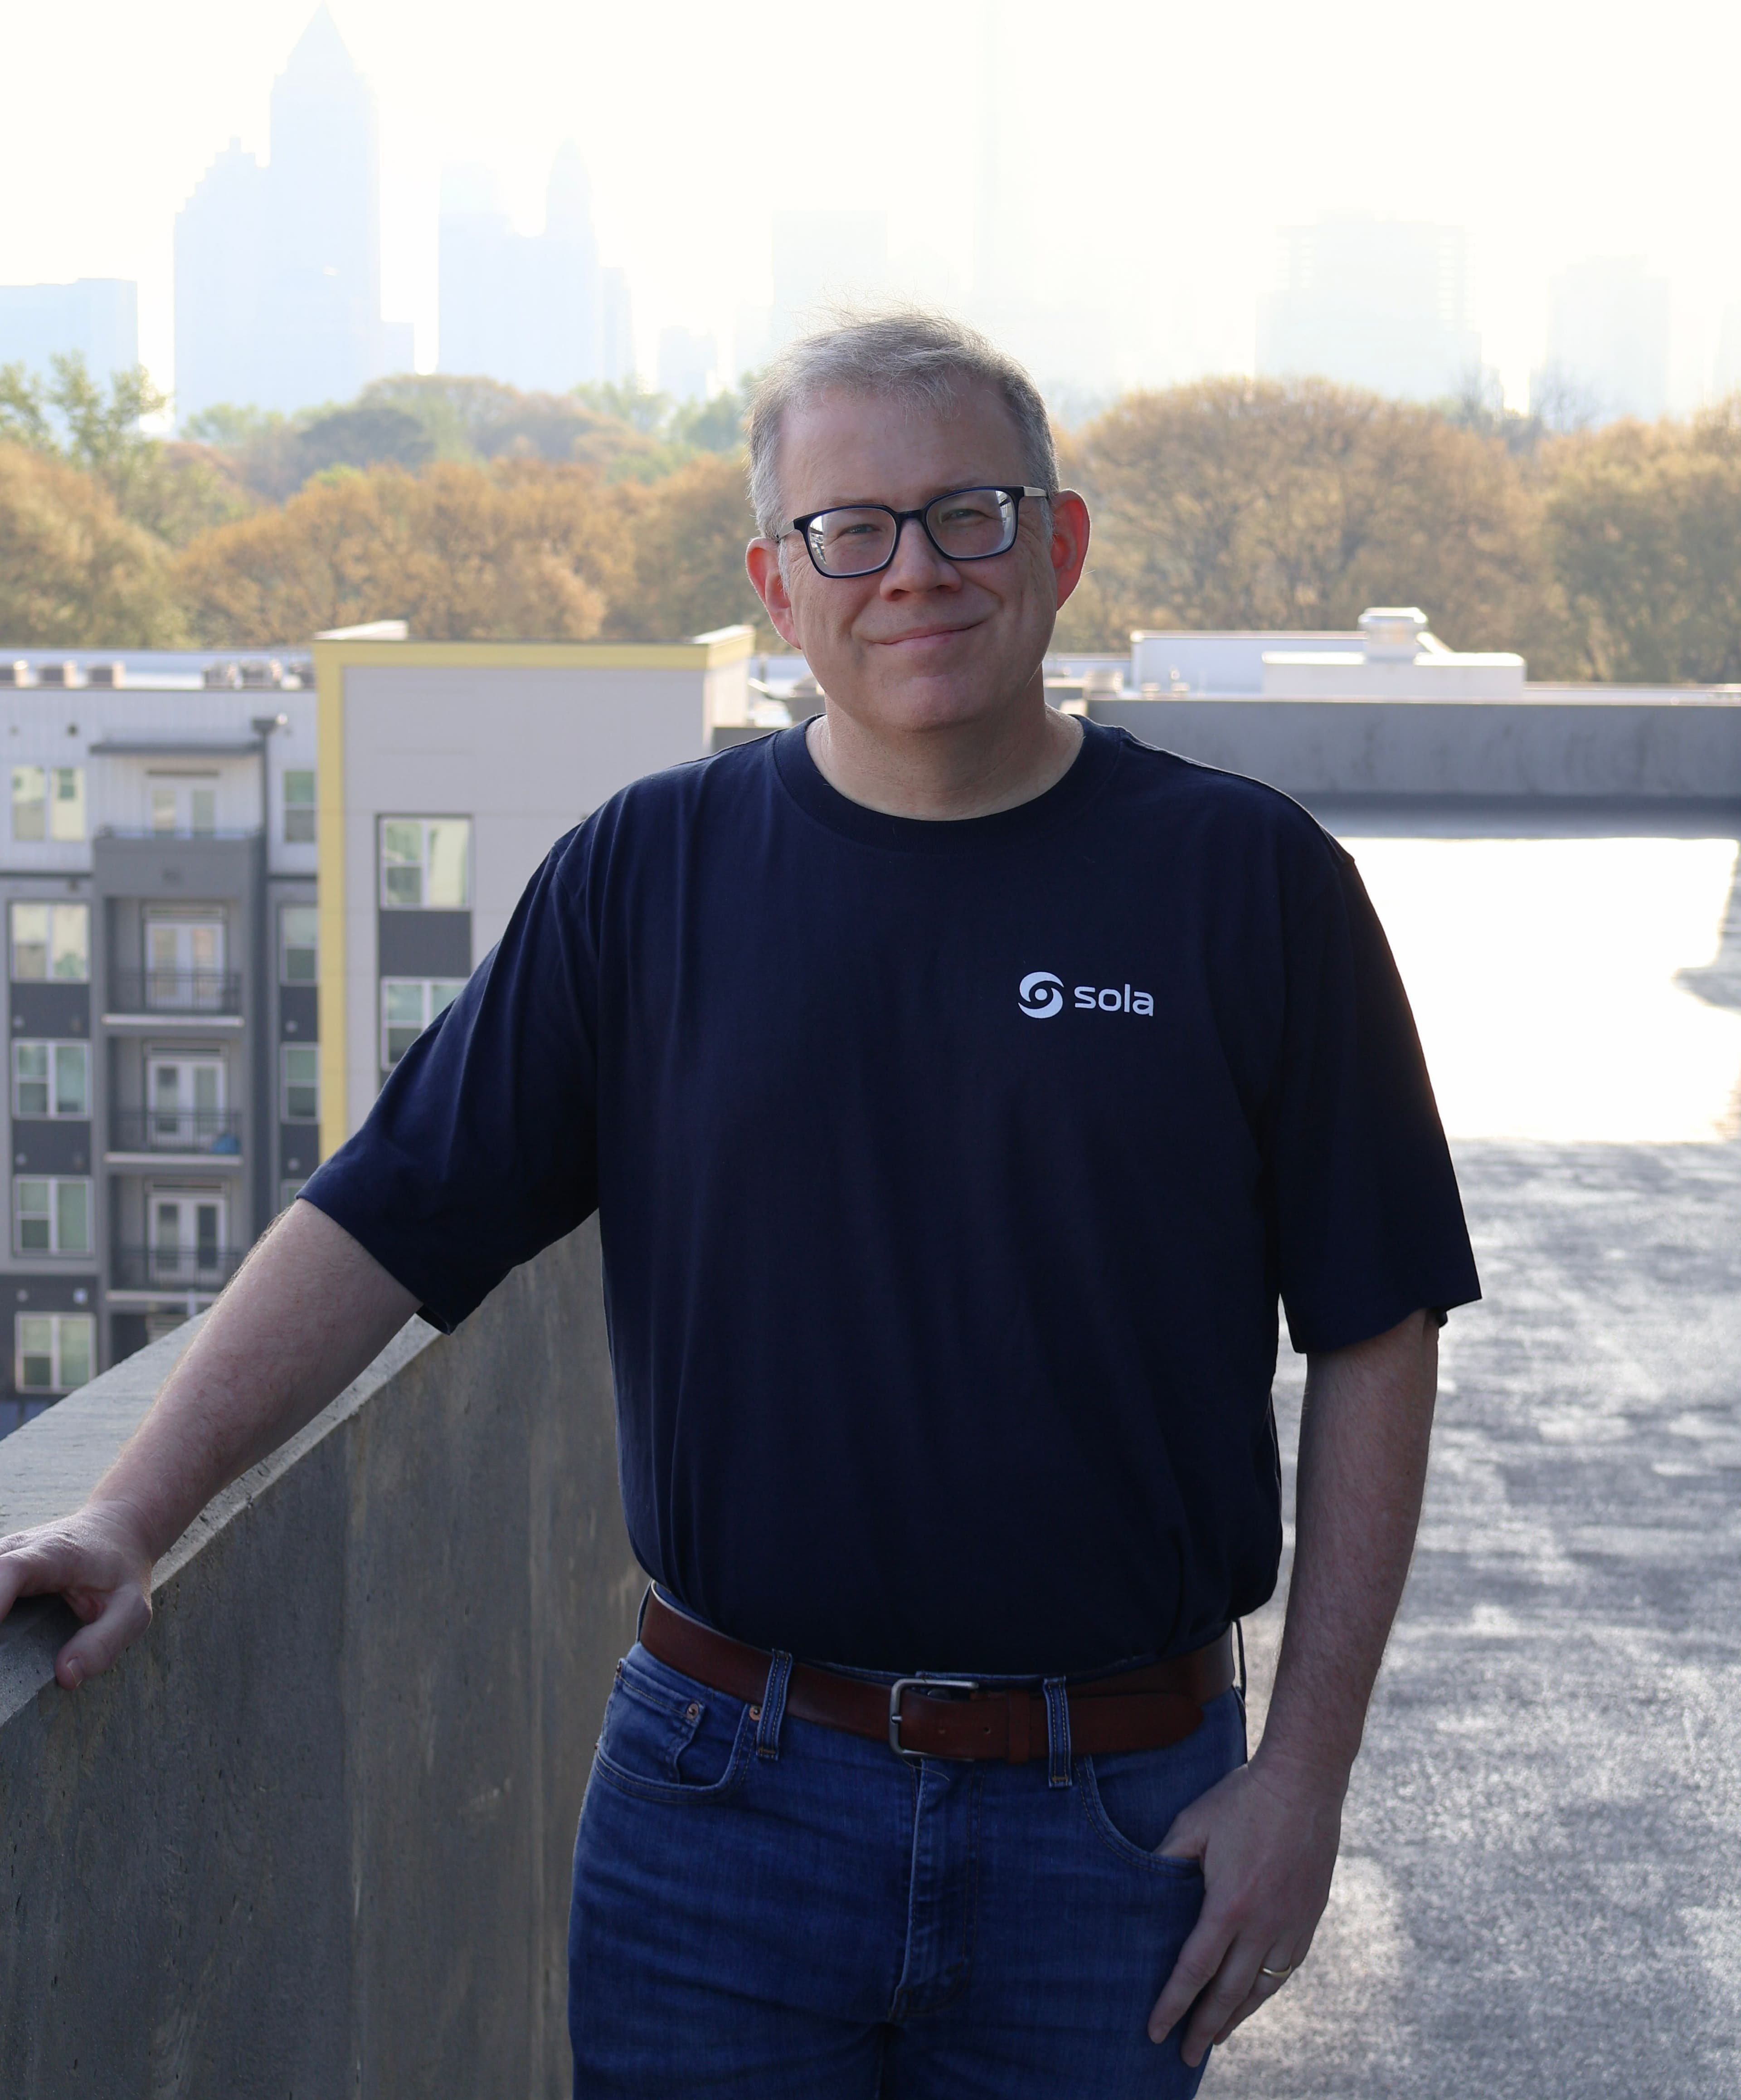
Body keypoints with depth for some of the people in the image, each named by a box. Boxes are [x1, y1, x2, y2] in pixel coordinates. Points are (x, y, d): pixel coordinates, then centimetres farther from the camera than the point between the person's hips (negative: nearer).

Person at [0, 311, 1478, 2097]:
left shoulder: (1245, 881, -1)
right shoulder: (646, 876, 2)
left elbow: (1373, 1336, 0)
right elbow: (382, 1221, 2)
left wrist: (1304, 1776, -3)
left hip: (1115, 1817, 0)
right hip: (728, 1808, 1)